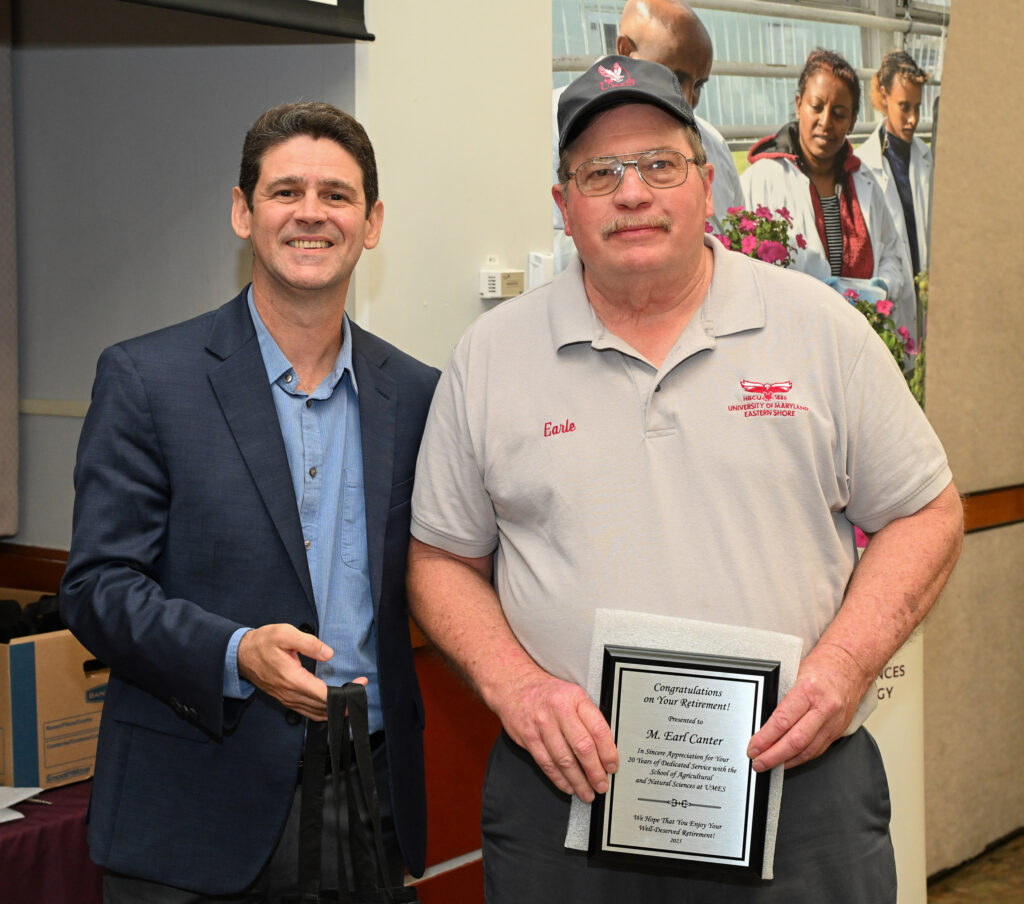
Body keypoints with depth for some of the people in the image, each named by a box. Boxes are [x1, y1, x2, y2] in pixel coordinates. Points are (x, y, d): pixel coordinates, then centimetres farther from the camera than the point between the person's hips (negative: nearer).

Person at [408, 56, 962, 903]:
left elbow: (925, 515, 5)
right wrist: (514, 684, -9)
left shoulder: (819, 327, 2)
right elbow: (443, 560, 9)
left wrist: (845, 665, -10)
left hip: (799, 784, 0)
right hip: (565, 793, 1)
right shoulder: (491, 356, 4)